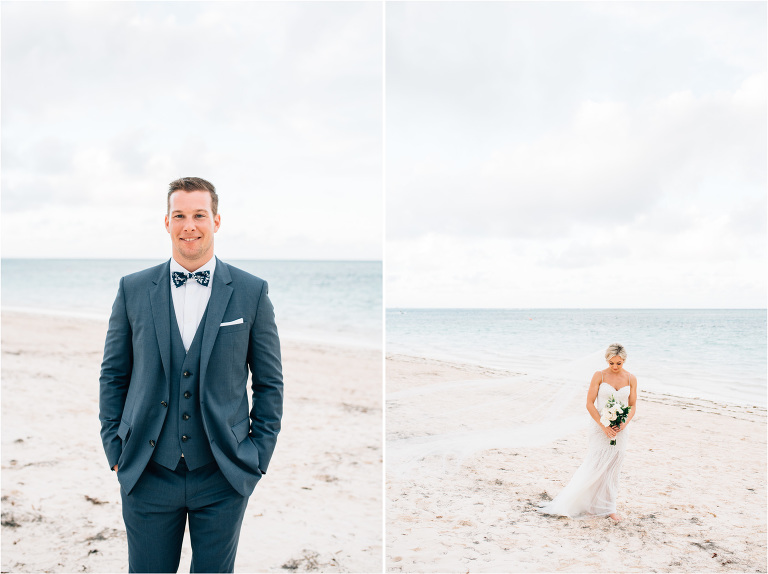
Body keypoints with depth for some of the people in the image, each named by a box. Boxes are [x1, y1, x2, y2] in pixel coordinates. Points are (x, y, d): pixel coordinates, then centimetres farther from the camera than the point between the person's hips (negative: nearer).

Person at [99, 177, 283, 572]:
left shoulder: (251, 292, -1)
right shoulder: (133, 290, 3)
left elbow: (269, 382, 4)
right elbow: (113, 375, 9)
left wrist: (258, 457, 0)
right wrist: (114, 450, 3)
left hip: (222, 479, -1)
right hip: (148, 476, 1)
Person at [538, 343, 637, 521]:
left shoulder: (631, 379, 2)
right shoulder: (599, 376, -6)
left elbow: (633, 406, 7)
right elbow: (590, 403, -8)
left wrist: (624, 424, -11)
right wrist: (604, 426, -16)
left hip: (620, 430, 3)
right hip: (600, 428, -3)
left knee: (613, 470, 8)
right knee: (593, 467, -6)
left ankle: (608, 508, 19)